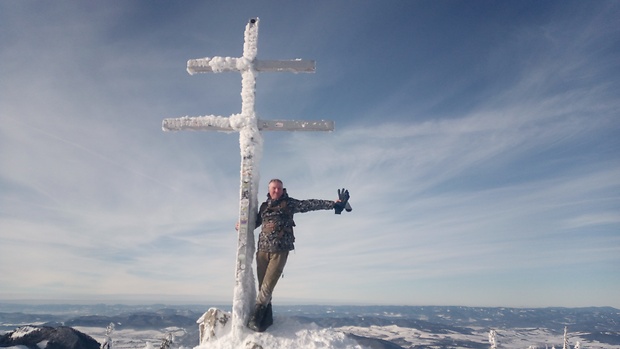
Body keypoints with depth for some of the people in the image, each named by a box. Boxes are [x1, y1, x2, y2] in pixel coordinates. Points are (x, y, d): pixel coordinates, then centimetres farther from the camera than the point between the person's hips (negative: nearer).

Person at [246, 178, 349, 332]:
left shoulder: (289, 203, 5)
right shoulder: (264, 206, 15)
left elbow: (311, 204, -2)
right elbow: (256, 221, 32)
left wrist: (335, 203, -9)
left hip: (280, 250, -4)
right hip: (263, 249, 4)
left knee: (268, 285, -12)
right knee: (262, 286, 3)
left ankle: (256, 316, -5)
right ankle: (266, 318, 12)